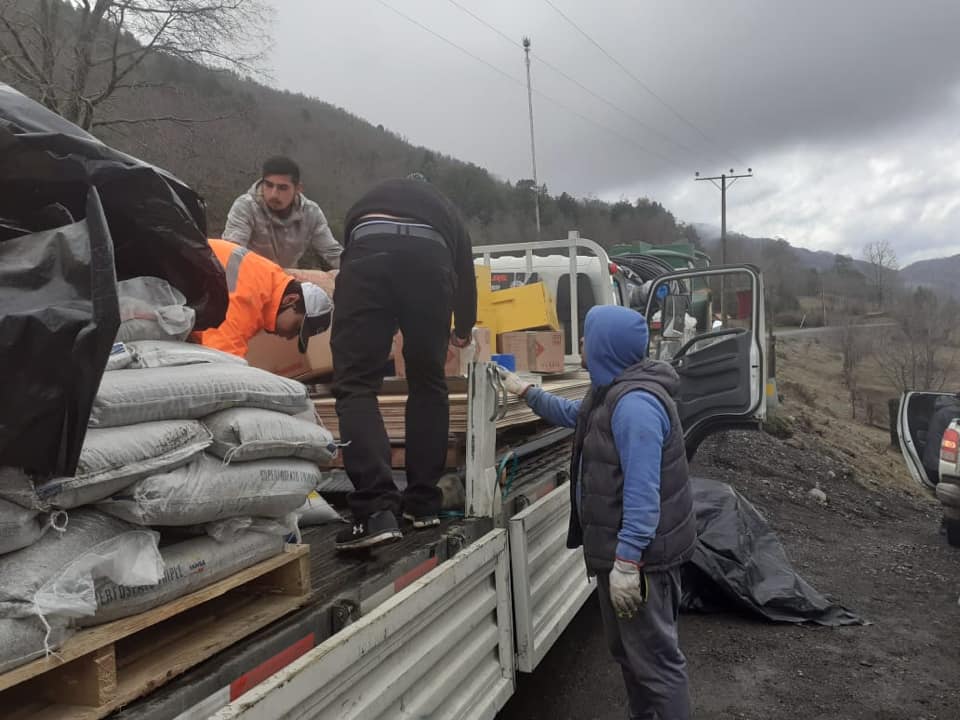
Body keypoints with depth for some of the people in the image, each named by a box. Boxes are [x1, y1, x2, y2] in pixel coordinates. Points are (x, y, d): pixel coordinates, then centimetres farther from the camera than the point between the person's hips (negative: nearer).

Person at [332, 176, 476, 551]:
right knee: (428, 385, 16)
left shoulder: (369, 199, 43)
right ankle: (423, 503, 17)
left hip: (369, 249, -1)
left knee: (356, 385, -2)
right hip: (430, 257, 1)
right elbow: (465, 271, 45)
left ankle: (377, 512, -17)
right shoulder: (445, 208, 41)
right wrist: (463, 329, 64)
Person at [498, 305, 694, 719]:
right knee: (626, 648, 22)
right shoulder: (614, 392, 10)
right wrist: (527, 393, 33)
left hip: (639, 555, -11)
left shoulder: (636, 403, -25)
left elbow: (642, 492, -29)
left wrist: (627, 561, -29)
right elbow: (575, 415, 33)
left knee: (655, 658, -1)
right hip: (622, 549, 11)